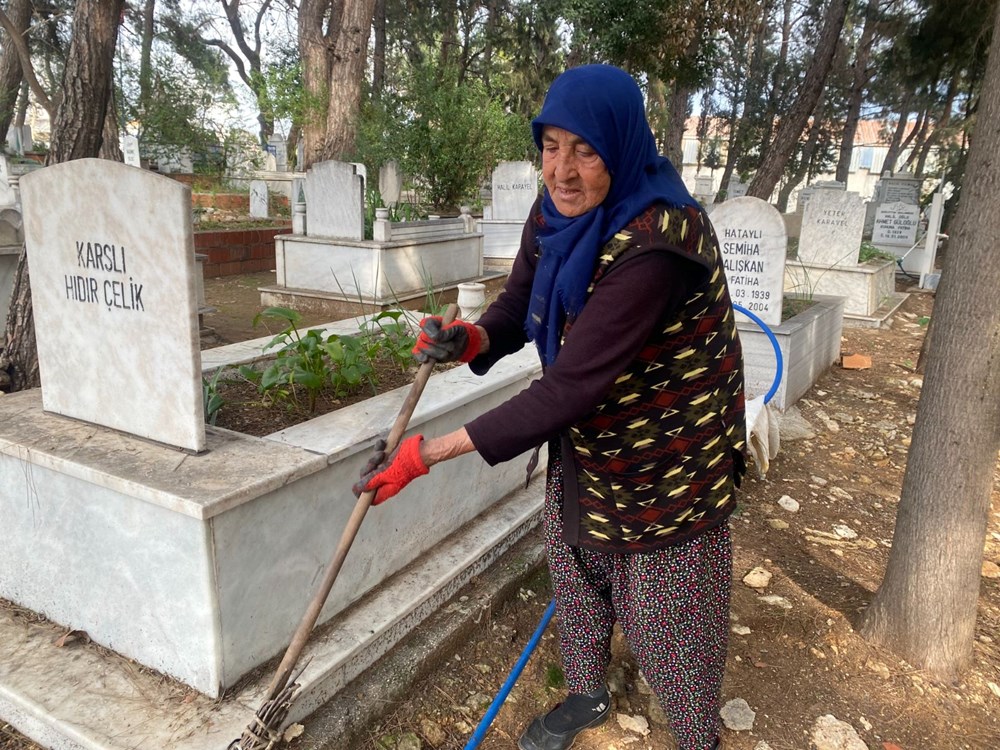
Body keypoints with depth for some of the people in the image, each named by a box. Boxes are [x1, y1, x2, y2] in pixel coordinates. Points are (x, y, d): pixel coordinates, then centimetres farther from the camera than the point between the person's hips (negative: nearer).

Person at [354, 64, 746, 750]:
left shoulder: (652, 246, -34)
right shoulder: (553, 214, -9)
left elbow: (568, 387, -35)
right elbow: (517, 308, 2)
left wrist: (428, 454, -34)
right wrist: (470, 340, -23)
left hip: (664, 463, -7)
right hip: (584, 444, 8)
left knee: (669, 616, 11)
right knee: (576, 576, 25)